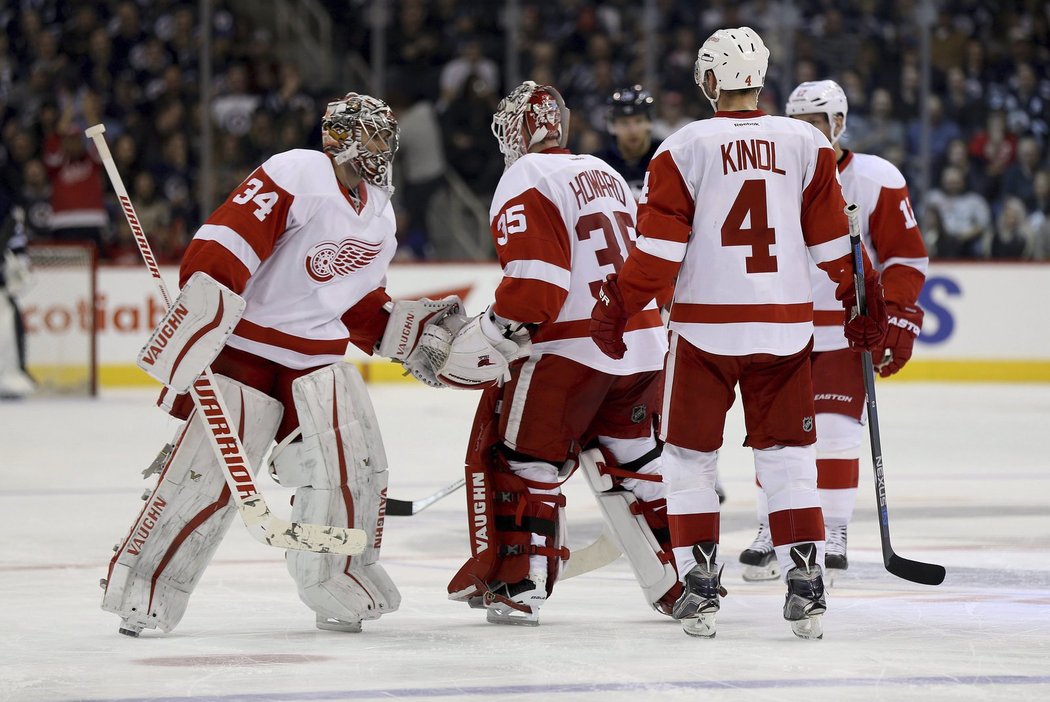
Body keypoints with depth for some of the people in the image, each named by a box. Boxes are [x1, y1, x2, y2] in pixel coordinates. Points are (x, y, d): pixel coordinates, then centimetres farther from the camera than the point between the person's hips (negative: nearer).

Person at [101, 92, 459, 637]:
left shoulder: (379, 215, 13)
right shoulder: (295, 175, -15)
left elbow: (362, 307, 21)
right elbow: (222, 244, -24)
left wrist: (416, 331, 7)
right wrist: (199, 316, -31)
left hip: (319, 354, 7)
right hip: (244, 343, -7)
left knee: (356, 465, -5)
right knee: (208, 475, -13)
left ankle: (340, 583, 13)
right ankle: (141, 587, 0)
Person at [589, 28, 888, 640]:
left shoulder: (685, 148, -5)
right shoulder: (807, 143, 1)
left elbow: (658, 248, -8)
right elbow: (833, 240, 5)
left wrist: (618, 307, -1)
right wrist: (864, 300, 16)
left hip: (705, 325, -2)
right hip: (786, 326, 2)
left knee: (690, 456, 10)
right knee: (788, 457, 10)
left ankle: (700, 584, 5)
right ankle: (806, 584, 3)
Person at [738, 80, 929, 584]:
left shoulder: (877, 181, -6)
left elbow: (906, 256, -2)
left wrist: (897, 316, -9)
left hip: (848, 329, -3)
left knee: (835, 427, -10)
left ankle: (833, 535, 0)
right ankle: (770, 533, 10)